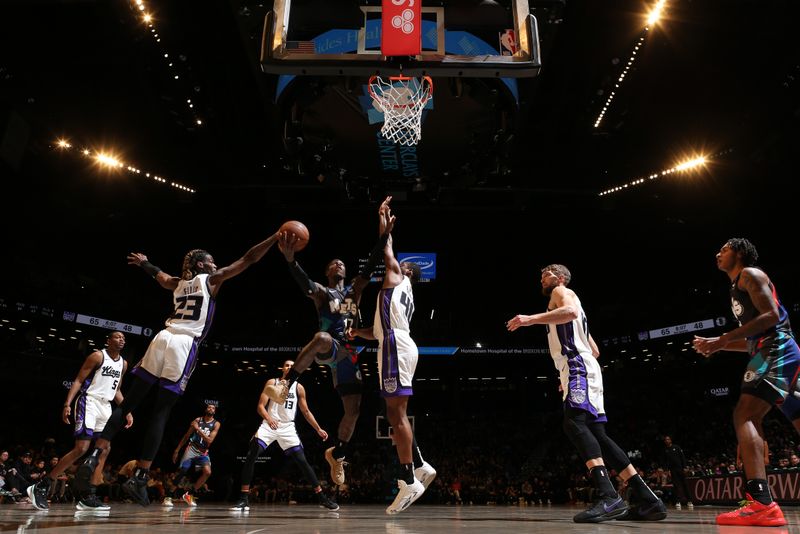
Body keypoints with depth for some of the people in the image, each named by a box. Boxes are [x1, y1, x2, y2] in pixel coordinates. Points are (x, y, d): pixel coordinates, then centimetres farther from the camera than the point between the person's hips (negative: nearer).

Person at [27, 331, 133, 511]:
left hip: (106, 406, 8)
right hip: (89, 402, -8)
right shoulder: (98, 356, -7)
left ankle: (88, 497, 4)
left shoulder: (123, 364, 13)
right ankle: (40, 487, -5)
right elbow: (78, 380, -9)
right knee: (81, 449, -16)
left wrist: (127, 412, 13)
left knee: (105, 450, 1)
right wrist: (67, 404, -20)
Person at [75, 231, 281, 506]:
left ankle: (93, 457, -1)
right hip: (184, 344, -5)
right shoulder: (212, 279, 7)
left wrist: (143, 262, 66)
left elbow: (160, 275, 45)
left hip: (162, 338, 6)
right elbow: (248, 259, 4)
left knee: (128, 403, 8)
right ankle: (138, 478, -5)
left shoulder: (179, 282, 23)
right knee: (161, 413, -4)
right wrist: (276, 237, 8)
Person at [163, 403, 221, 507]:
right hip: (192, 449, 0)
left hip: (203, 452, 0)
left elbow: (209, 440, -15)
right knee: (182, 473, -8)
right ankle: (168, 497, 8)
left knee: (207, 472, -22)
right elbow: (186, 436, 7)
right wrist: (177, 450, 5)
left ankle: (189, 494, -7)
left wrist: (198, 429, -21)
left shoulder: (216, 424, -4)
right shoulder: (198, 420, -1)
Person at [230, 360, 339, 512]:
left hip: (288, 427, 1)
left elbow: (306, 412, 12)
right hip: (269, 425, -1)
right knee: (250, 458, -14)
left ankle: (322, 498, 2)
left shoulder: (299, 388, 5)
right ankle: (244, 499, -3)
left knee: (303, 462, -4)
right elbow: (260, 406, -7)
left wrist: (318, 429, 6)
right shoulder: (272, 383, 0)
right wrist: (268, 418, -27)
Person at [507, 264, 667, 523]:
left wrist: (531, 319, -22)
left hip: (578, 366, -10)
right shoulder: (564, 301, 33)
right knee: (596, 433, 3)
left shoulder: (561, 292, 7)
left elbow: (570, 311, -21)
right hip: (579, 369, 10)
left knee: (574, 424, -25)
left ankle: (608, 496, -38)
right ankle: (646, 498, -1)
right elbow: (595, 351, 31)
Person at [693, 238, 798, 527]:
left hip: (776, 351, -11)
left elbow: (771, 315, -15)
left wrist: (724, 338, -17)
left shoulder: (749, 274, -1)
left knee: (744, 415, -20)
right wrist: (718, 344, 20)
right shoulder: (740, 286, 28)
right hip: (773, 352, 11)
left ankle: (760, 503, -29)